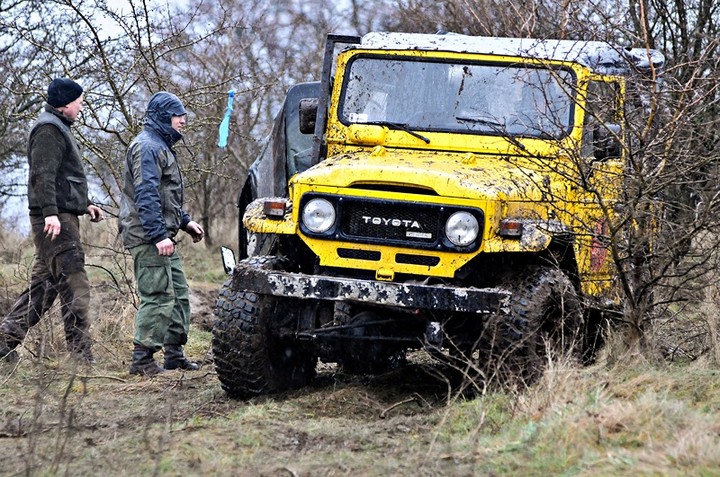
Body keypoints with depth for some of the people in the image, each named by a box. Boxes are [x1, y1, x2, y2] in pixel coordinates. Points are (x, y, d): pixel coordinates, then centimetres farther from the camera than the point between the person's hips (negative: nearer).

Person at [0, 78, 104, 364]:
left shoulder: (58, 129, 24)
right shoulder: (48, 130, -10)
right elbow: (43, 174, -20)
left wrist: (84, 205, 24)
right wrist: (50, 211, -28)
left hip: (62, 217, 11)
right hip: (55, 219, -11)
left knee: (45, 282, 11)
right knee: (75, 286, -11)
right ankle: (81, 356, -12)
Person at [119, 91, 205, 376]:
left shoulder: (161, 146, 21)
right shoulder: (147, 147, -13)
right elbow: (145, 195, -22)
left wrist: (185, 221, 25)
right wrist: (158, 235, -26)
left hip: (161, 235, 11)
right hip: (148, 236, -11)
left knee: (179, 295, 13)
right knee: (158, 297, -12)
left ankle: (174, 354, 20)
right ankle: (142, 360, -10)